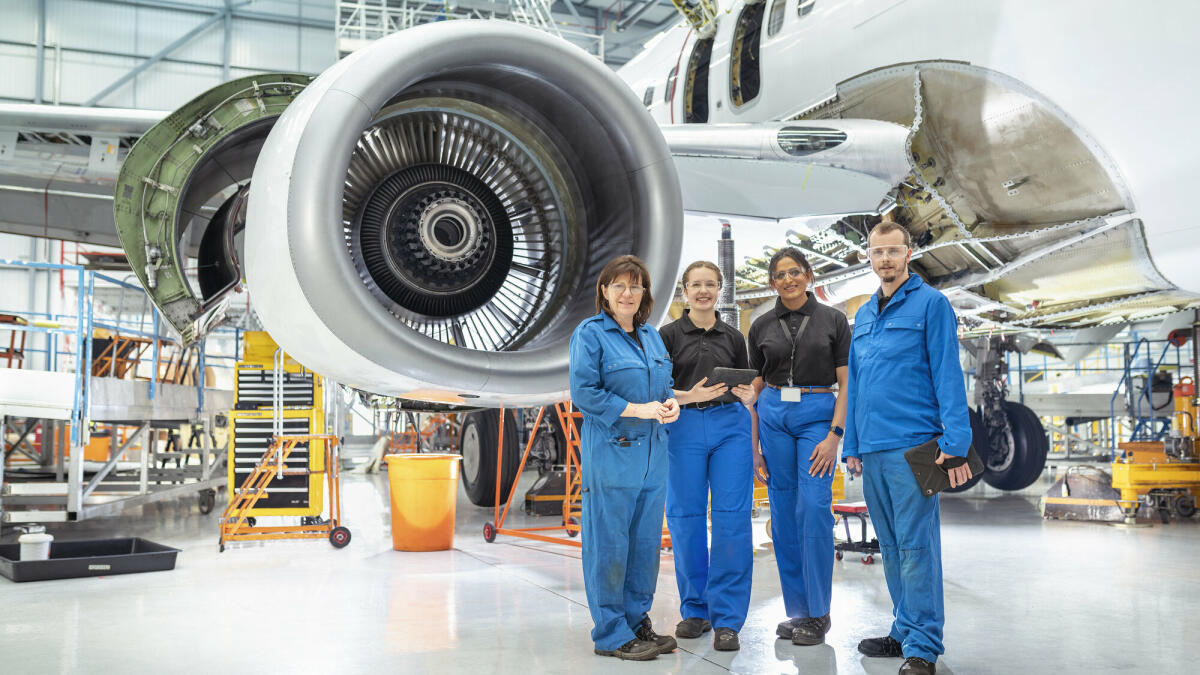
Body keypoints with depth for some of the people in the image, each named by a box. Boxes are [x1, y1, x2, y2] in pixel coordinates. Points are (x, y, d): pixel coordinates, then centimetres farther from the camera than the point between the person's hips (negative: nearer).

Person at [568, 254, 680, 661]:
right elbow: (583, 392, -13)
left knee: (646, 541, 11)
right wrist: (637, 409, -18)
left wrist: (670, 403, 0)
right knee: (610, 544, -2)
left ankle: (637, 621, 23)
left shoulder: (651, 336, 16)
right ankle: (611, 635, 7)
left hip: (652, 453, 7)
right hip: (610, 454, -7)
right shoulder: (591, 334, -5)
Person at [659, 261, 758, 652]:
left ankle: (726, 618, 0)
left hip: (731, 425, 1)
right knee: (686, 517, 4)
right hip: (685, 428, -1)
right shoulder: (670, 335, 5)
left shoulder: (733, 337, 11)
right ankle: (694, 610, 19)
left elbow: (748, 393, 13)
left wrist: (749, 397, -10)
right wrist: (691, 396, -17)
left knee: (732, 517, -6)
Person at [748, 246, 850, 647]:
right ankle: (797, 610, 14)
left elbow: (846, 384, -2)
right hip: (774, 416, 3)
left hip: (819, 415, -3)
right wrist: (753, 446, 6)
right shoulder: (762, 327, 8)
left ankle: (817, 614, -3)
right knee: (783, 515, 4)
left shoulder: (833, 320, 1)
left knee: (814, 509, -14)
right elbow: (755, 388, 11)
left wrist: (834, 436, -13)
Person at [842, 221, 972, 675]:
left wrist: (955, 442, -15)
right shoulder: (863, 315, 18)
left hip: (912, 445, -7)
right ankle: (905, 631, 23)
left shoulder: (930, 304, -2)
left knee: (916, 546, -5)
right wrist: (852, 446, 16)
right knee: (891, 547, 13)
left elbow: (947, 374, -8)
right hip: (872, 449, 7)